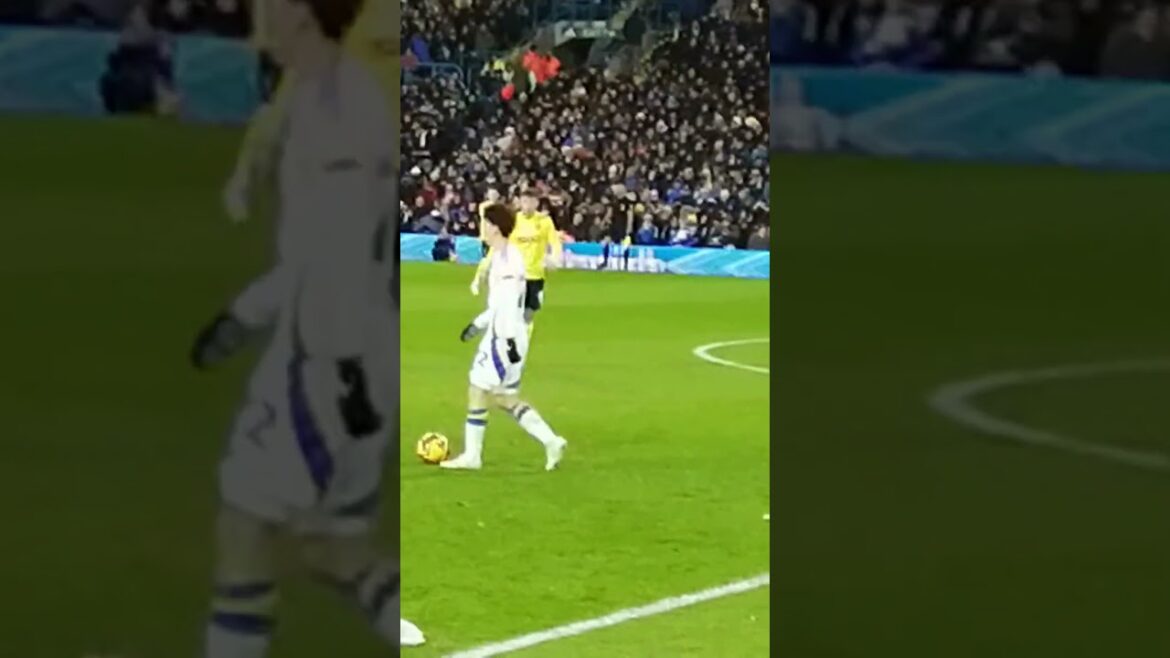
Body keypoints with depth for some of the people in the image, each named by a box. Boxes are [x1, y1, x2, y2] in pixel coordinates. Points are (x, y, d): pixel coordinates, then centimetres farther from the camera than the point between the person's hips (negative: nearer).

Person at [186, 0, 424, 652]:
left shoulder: (335, 101, -15)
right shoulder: (342, 98, 16)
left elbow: (350, 243, -23)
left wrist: (346, 365, -27)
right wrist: (244, 318, 27)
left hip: (331, 361, -10)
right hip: (329, 359, 10)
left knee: (243, 524, -1)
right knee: (334, 549, 13)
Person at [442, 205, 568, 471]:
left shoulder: (507, 259, -17)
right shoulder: (501, 257, 14)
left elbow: (509, 303, -23)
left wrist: (510, 340, -27)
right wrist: (478, 324, 26)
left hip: (504, 338, -10)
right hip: (499, 336, 10)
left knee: (478, 390, -3)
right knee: (505, 398, 12)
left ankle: (471, 456, 4)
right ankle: (551, 441, 9)